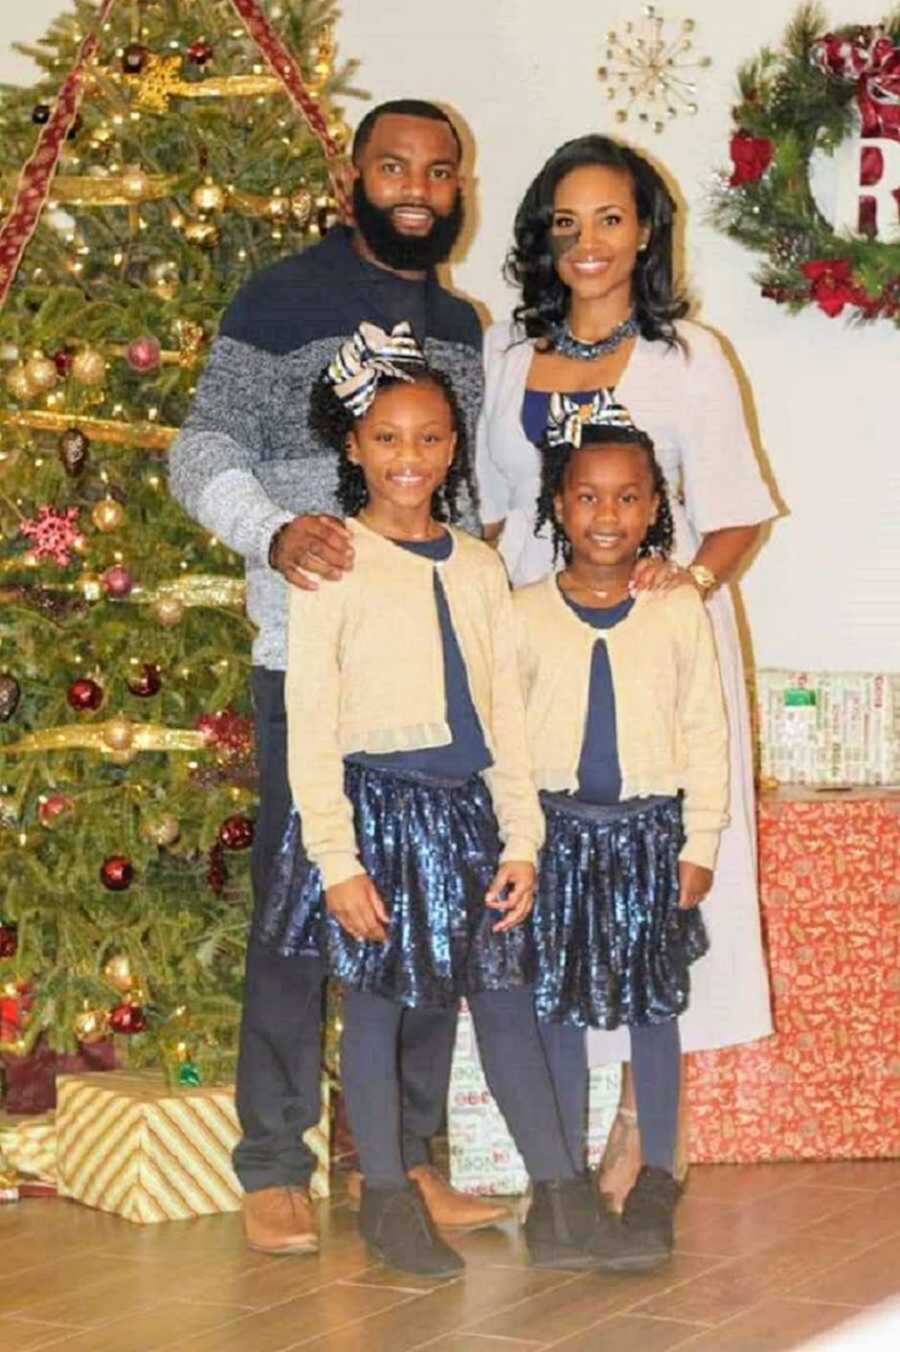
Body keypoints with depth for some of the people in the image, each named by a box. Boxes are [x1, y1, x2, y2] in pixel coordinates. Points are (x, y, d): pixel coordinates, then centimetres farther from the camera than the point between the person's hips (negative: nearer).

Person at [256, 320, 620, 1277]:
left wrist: (520, 841, 3)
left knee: (505, 1000, 5)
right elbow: (311, 725, -7)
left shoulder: (478, 566, 10)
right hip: (376, 804, -4)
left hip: (469, 809, 4)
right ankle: (387, 1201, 15)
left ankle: (559, 1193, 10)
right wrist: (336, 860, -13)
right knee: (374, 1003, 4)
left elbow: (509, 714, 10)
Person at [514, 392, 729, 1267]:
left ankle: (657, 1181, 15)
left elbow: (705, 733, 1)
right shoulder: (525, 614, -1)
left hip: (650, 826, 0)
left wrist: (699, 843, -2)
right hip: (558, 826, 1)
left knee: (653, 1006, 5)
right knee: (558, 1005, 6)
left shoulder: (678, 611, -1)